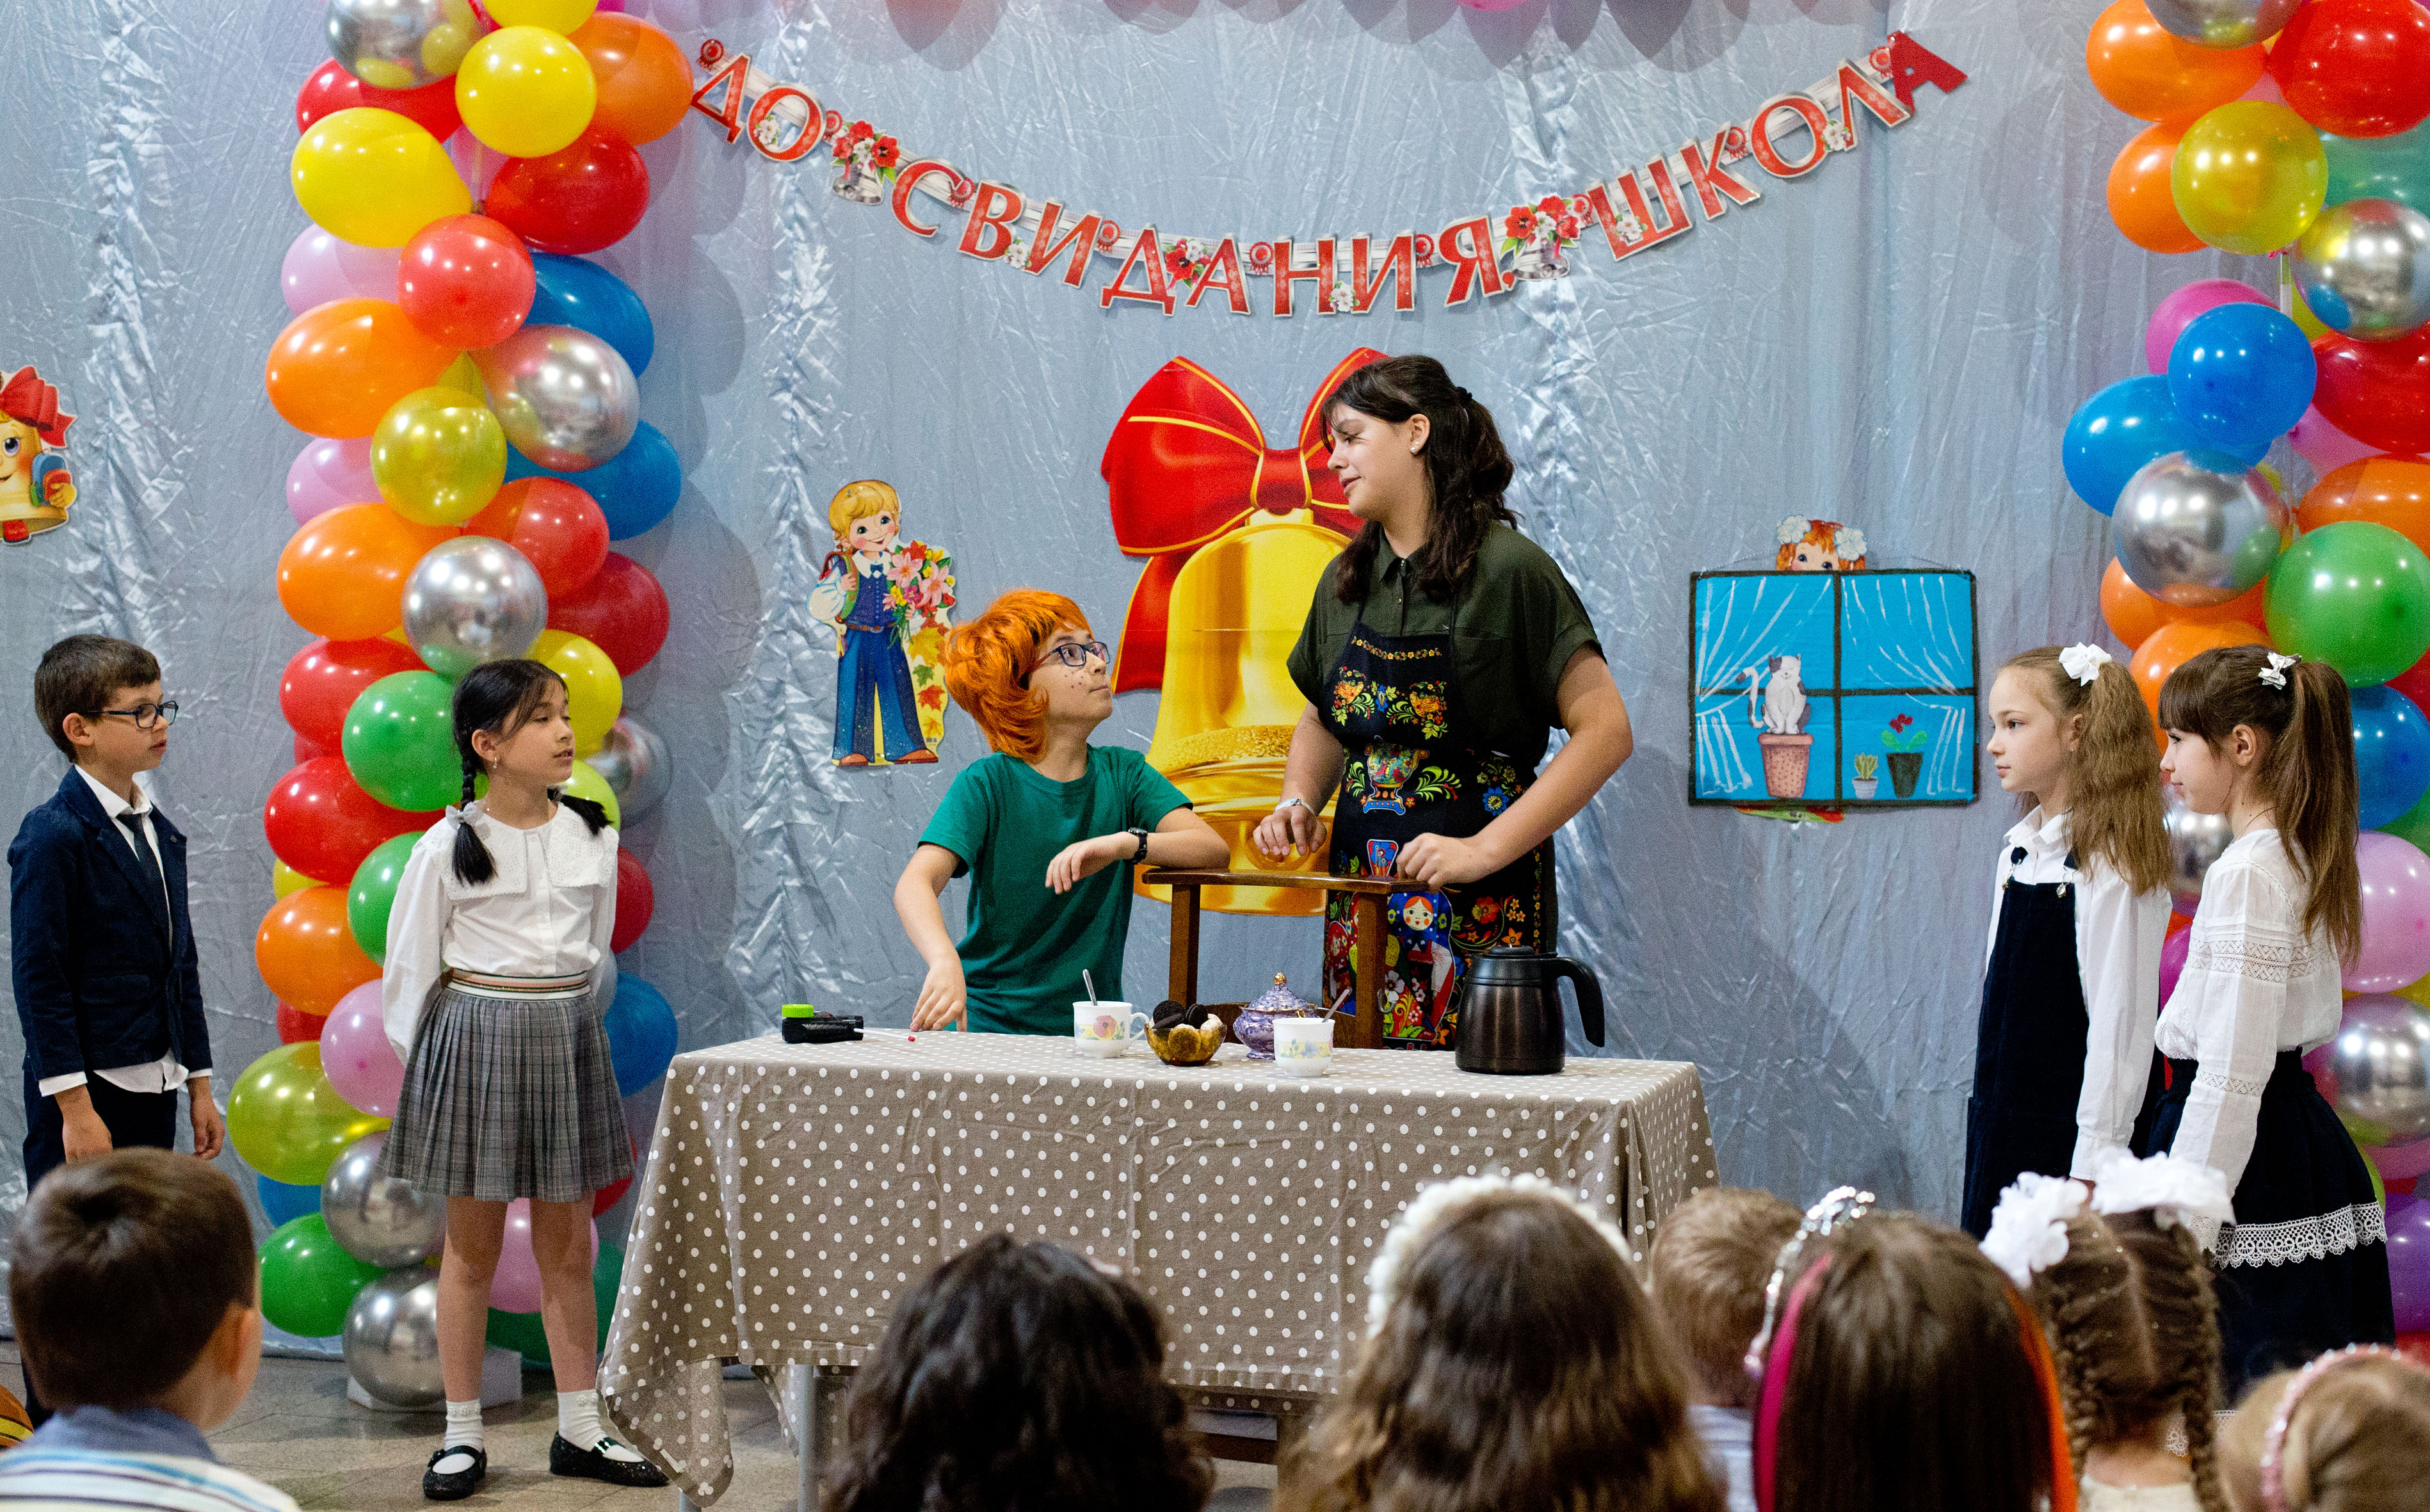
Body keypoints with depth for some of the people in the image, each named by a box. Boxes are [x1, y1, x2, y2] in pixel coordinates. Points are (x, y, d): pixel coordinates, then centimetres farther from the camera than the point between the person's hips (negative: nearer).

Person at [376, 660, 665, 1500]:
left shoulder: (592, 837, 5)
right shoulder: (448, 846, -6)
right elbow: (410, 965, -1)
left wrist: (565, 1022, 13)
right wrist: (426, 1065, -2)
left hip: (565, 1038, 4)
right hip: (474, 1038, -4)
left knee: (568, 1246, 8)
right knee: (472, 1247, 4)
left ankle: (580, 1431, 15)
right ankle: (463, 1436, 13)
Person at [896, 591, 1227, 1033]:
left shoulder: (1123, 773, 5)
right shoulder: (988, 783, -6)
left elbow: (1213, 848, -9)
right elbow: (915, 884, -20)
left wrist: (1126, 843, -27)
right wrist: (946, 962, -40)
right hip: (990, 1026, -3)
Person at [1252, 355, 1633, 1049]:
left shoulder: (1508, 568, -10)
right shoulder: (1347, 579, 10)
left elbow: (1605, 732, -14)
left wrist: (1485, 850, -19)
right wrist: (1298, 802, 5)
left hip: (1479, 909, -6)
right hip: (1360, 894, 6)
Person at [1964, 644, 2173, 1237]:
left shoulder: (2110, 865, -14)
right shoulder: (2019, 850, 10)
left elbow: (2119, 1019, -17)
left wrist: (2094, 1163, -18)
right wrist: (1986, 1112, 16)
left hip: (2067, 1132, -8)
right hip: (2000, 1125, 8)